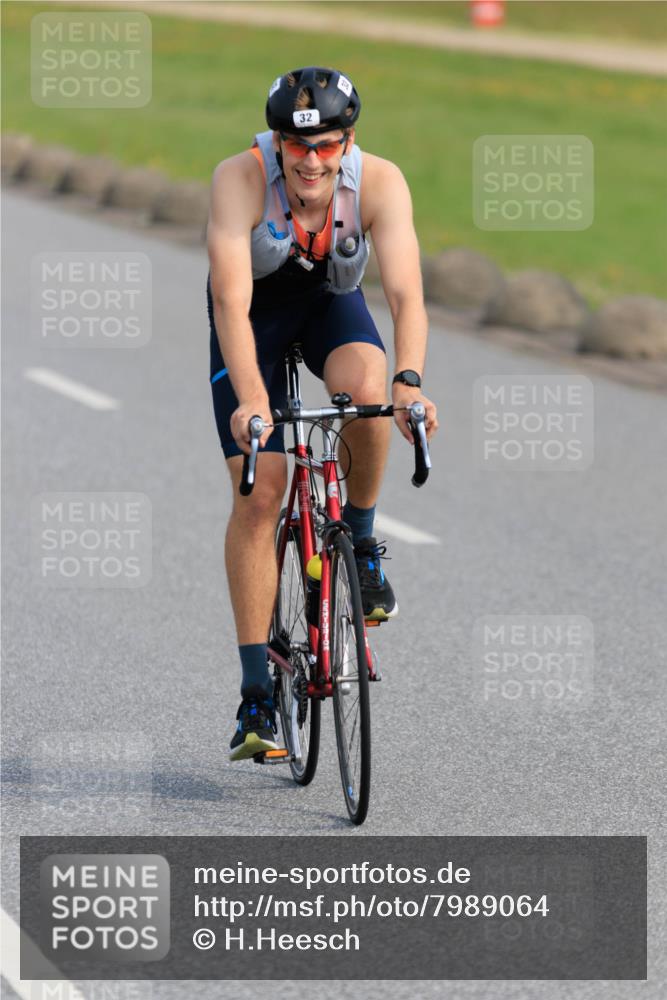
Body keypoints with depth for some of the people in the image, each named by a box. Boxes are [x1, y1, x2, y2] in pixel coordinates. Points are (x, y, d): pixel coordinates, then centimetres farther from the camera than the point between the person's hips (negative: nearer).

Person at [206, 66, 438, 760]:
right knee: (258, 494, -11)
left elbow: (405, 293, -38)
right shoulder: (240, 179, -33)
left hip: (331, 301, 1)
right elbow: (231, 299, -42)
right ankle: (256, 695, -6)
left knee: (364, 389, -34)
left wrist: (408, 381, -56)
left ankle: (360, 540, -6)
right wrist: (250, 400, -55)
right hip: (255, 311, -1)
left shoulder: (379, 182, -30)